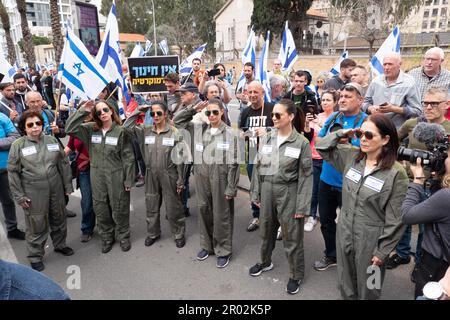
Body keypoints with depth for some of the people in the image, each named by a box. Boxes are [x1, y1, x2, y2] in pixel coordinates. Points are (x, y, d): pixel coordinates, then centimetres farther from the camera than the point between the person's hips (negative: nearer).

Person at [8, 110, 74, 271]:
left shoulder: (52, 140, 3)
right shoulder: (18, 145, -6)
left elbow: (64, 164, 7)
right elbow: (13, 172, -4)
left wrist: (68, 185, 7)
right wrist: (19, 196, -6)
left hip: (56, 189, 3)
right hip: (33, 193, -3)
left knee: (59, 219, 18)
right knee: (37, 225, 6)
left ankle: (60, 245, 41)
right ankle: (35, 256, 26)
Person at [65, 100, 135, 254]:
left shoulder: (121, 131, -9)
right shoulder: (91, 129, 2)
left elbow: (128, 157, -8)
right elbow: (70, 128, -5)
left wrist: (128, 180, -9)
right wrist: (82, 111, -10)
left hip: (116, 177, -3)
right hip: (97, 177, 4)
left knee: (119, 209, 10)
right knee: (101, 209, 14)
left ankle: (123, 236, 31)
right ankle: (106, 237, 34)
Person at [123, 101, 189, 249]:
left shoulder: (175, 133, -9)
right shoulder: (145, 131, 1)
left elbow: (180, 159, -8)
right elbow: (127, 126, -7)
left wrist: (180, 181, -8)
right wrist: (138, 110, -10)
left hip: (169, 176, -3)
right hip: (151, 175, 4)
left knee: (173, 208, 7)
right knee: (151, 206, 16)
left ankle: (179, 234, 26)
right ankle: (152, 233, 36)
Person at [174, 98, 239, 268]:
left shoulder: (230, 134, -9)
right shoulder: (199, 129, 4)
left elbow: (233, 163, -10)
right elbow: (177, 121, 12)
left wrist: (231, 188, -12)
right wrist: (193, 110, -1)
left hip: (220, 180, -4)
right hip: (201, 178, 4)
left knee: (221, 215, 7)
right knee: (204, 212, 15)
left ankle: (223, 251, 24)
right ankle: (206, 245, 35)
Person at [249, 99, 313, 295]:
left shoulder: (301, 143, -10)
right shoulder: (267, 139, 2)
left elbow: (305, 176, -9)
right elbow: (258, 167, 8)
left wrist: (302, 206, -12)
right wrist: (255, 193, 8)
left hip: (288, 193, -4)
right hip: (266, 190, 5)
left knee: (292, 237, 8)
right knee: (266, 230, 21)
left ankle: (296, 275, 29)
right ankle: (265, 262, 45)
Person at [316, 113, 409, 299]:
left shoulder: (396, 173, -17)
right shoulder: (351, 156, -3)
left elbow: (395, 219, -14)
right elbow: (322, 147, 9)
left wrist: (382, 251, -11)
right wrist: (341, 134, -6)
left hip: (370, 241, -4)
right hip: (344, 234, 5)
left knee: (367, 290, 17)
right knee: (345, 285, 22)